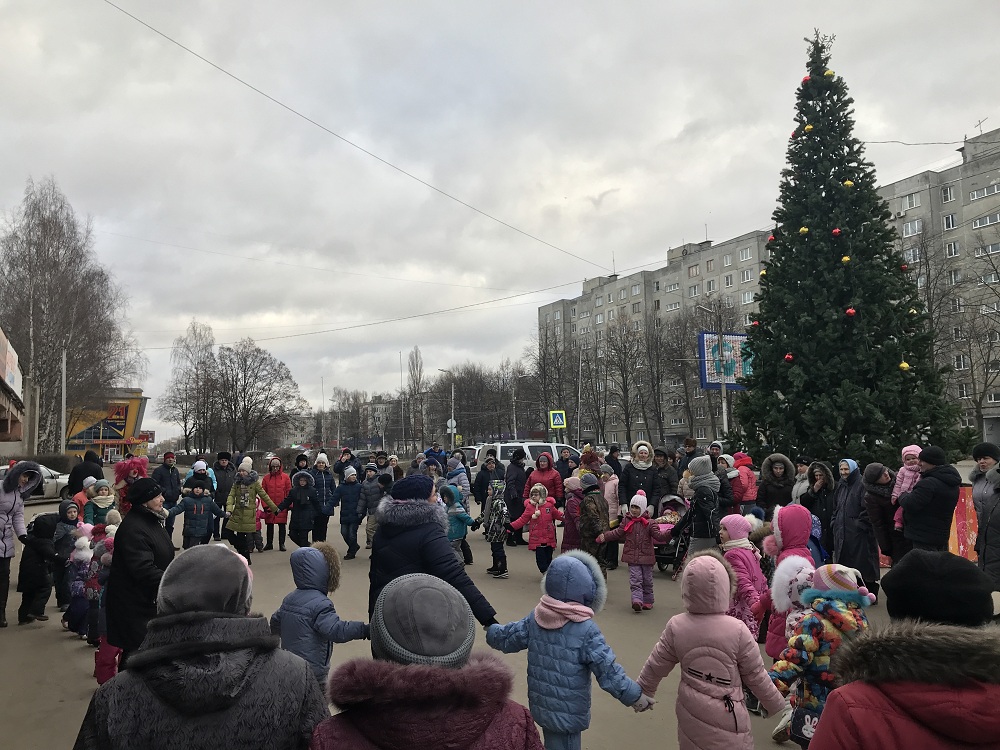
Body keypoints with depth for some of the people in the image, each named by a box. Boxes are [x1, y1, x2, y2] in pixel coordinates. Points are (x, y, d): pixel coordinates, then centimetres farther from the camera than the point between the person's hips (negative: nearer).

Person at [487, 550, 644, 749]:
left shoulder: (535, 618, -6)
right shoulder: (586, 630, -23)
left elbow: (506, 638, 7)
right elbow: (608, 672, -21)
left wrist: (491, 630, 28)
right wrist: (635, 696, -8)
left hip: (541, 706, 5)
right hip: (569, 713, -5)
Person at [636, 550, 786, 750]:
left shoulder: (676, 626, -11)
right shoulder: (737, 630, -18)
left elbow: (655, 665, 1)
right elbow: (757, 677, -7)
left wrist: (644, 692, 19)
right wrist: (779, 706, 11)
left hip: (691, 716, 2)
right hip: (727, 722, -2)